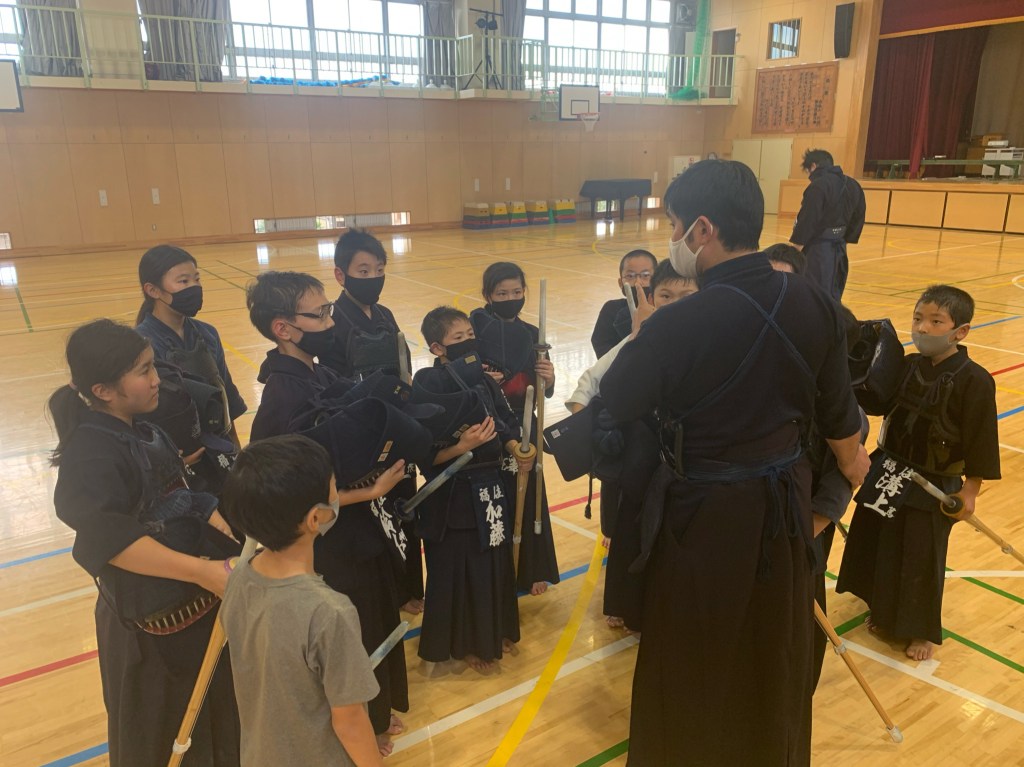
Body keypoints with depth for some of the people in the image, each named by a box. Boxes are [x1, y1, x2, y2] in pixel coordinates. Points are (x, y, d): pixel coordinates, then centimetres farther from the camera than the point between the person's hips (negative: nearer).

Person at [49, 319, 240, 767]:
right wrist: (199, 570, -44)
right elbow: (104, 534, -42)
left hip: (195, 602, 8)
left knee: (216, 713, 26)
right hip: (149, 620, -8)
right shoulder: (92, 453, -25)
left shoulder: (143, 430, 3)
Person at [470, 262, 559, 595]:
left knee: (528, 498, 11)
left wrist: (548, 378, -16)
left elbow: (546, 393, 5)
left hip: (523, 429, 4)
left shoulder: (532, 335, 3)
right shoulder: (474, 331, -9)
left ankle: (530, 570, 29)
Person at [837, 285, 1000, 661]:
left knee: (922, 559, 7)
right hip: (889, 474, 6)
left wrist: (970, 492, -10)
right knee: (880, 546, 15)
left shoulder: (974, 380, -18)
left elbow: (981, 442, -13)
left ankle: (922, 630, 29)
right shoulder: (908, 365, -2)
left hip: (934, 486, -5)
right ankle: (886, 614, 37)